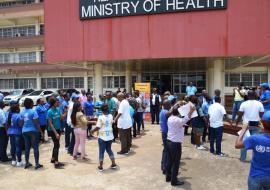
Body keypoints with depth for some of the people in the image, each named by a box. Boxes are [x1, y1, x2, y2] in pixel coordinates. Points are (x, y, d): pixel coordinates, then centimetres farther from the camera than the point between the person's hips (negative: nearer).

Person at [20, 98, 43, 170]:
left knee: (27, 147, 15)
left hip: (25, 131, 6)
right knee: (35, 147, 0)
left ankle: (27, 163, 23)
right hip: (33, 131, -6)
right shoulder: (33, 111, -14)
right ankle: (37, 164, 3)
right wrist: (41, 131, -12)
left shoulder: (22, 112, 5)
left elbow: (21, 123, 7)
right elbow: (36, 123, -16)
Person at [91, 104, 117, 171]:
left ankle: (101, 167, 16)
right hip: (110, 136, 5)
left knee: (101, 151, 7)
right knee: (109, 150, 20)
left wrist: (92, 131, 1)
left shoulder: (101, 117, -17)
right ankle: (113, 164, 24)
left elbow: (98, 127, -16)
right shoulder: (111, 116, -3)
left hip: (102, 137, -4)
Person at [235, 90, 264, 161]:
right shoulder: (259, 104, -3)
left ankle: (242, 158, 15)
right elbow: (261, 116, -3)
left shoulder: (244, 104, -6)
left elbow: (240, 115, -6)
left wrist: (236, 123, 6)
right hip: (256, 125, 1)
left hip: (246, 124, -1)